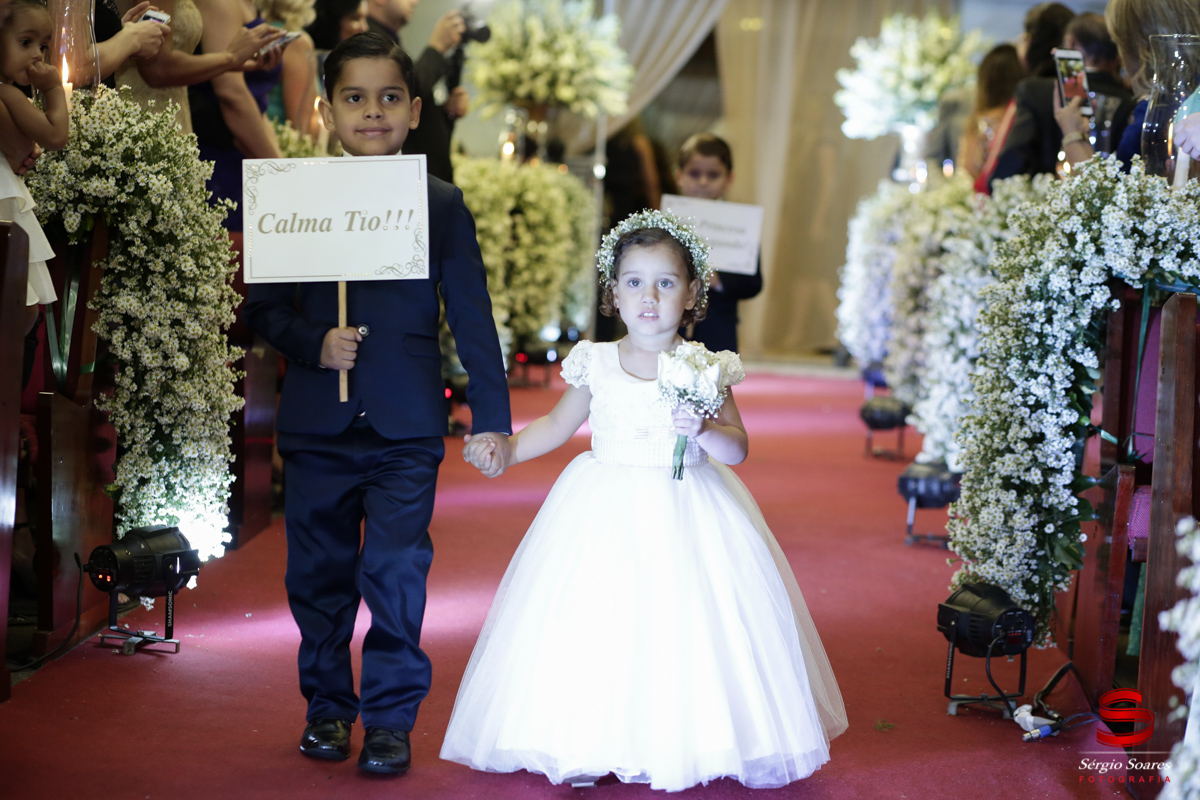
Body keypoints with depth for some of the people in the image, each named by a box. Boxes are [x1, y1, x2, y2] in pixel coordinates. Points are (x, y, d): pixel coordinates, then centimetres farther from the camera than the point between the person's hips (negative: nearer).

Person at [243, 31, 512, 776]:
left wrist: (492, 417, 0)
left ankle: (391, 718, 9)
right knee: (319, 575, 10)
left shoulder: (443, 205, 3)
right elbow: (266, 303, 7)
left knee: (396, 575, -4)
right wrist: (313, 343, -13)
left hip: (406, 432, -2)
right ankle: (327, 706, 25)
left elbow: (472, 316, 2)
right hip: (317, 427, 2)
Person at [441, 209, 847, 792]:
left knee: (685, 625, -5)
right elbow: (559, 425, 14)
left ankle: (682, 746, 10)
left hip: (685, 514, -1)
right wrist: (506, 449, 2)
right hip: (605, 515, 1)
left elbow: (737, 448, -5)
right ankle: (585, 748, 10)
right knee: (590, 628, -3)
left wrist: (704, 430, -24)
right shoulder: (596, 363, 2)